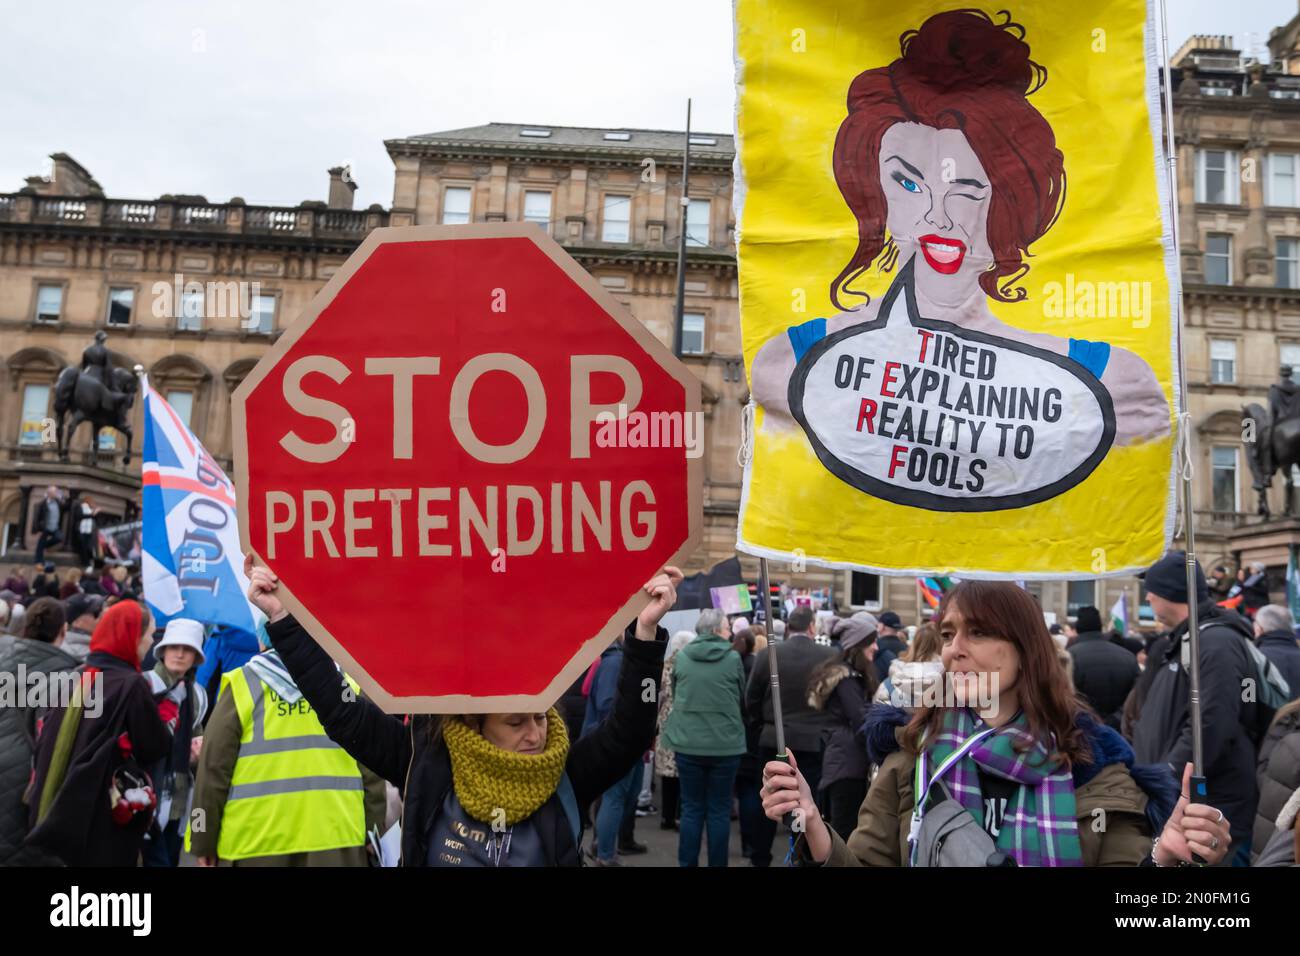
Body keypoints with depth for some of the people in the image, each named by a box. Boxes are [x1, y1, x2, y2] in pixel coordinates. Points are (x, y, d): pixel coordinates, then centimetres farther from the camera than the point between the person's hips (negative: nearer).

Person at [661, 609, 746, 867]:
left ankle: (687, 863, 16)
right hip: (725, 744, -2)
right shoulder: (733, 658, -6)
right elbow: (743, 699, 6)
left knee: (691, 808, 12)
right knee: (719, 809, 9)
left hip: (688, 743, 2)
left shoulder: (681, 657, 0)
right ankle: (717, 863, 15)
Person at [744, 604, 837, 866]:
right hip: (815, 743, -2)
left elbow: (751, 699, 2)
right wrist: (828, 730, 12)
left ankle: (760, 858, 25)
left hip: (774, 741, 2)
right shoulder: (830, 657, -8)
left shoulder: (767, 655, -5)